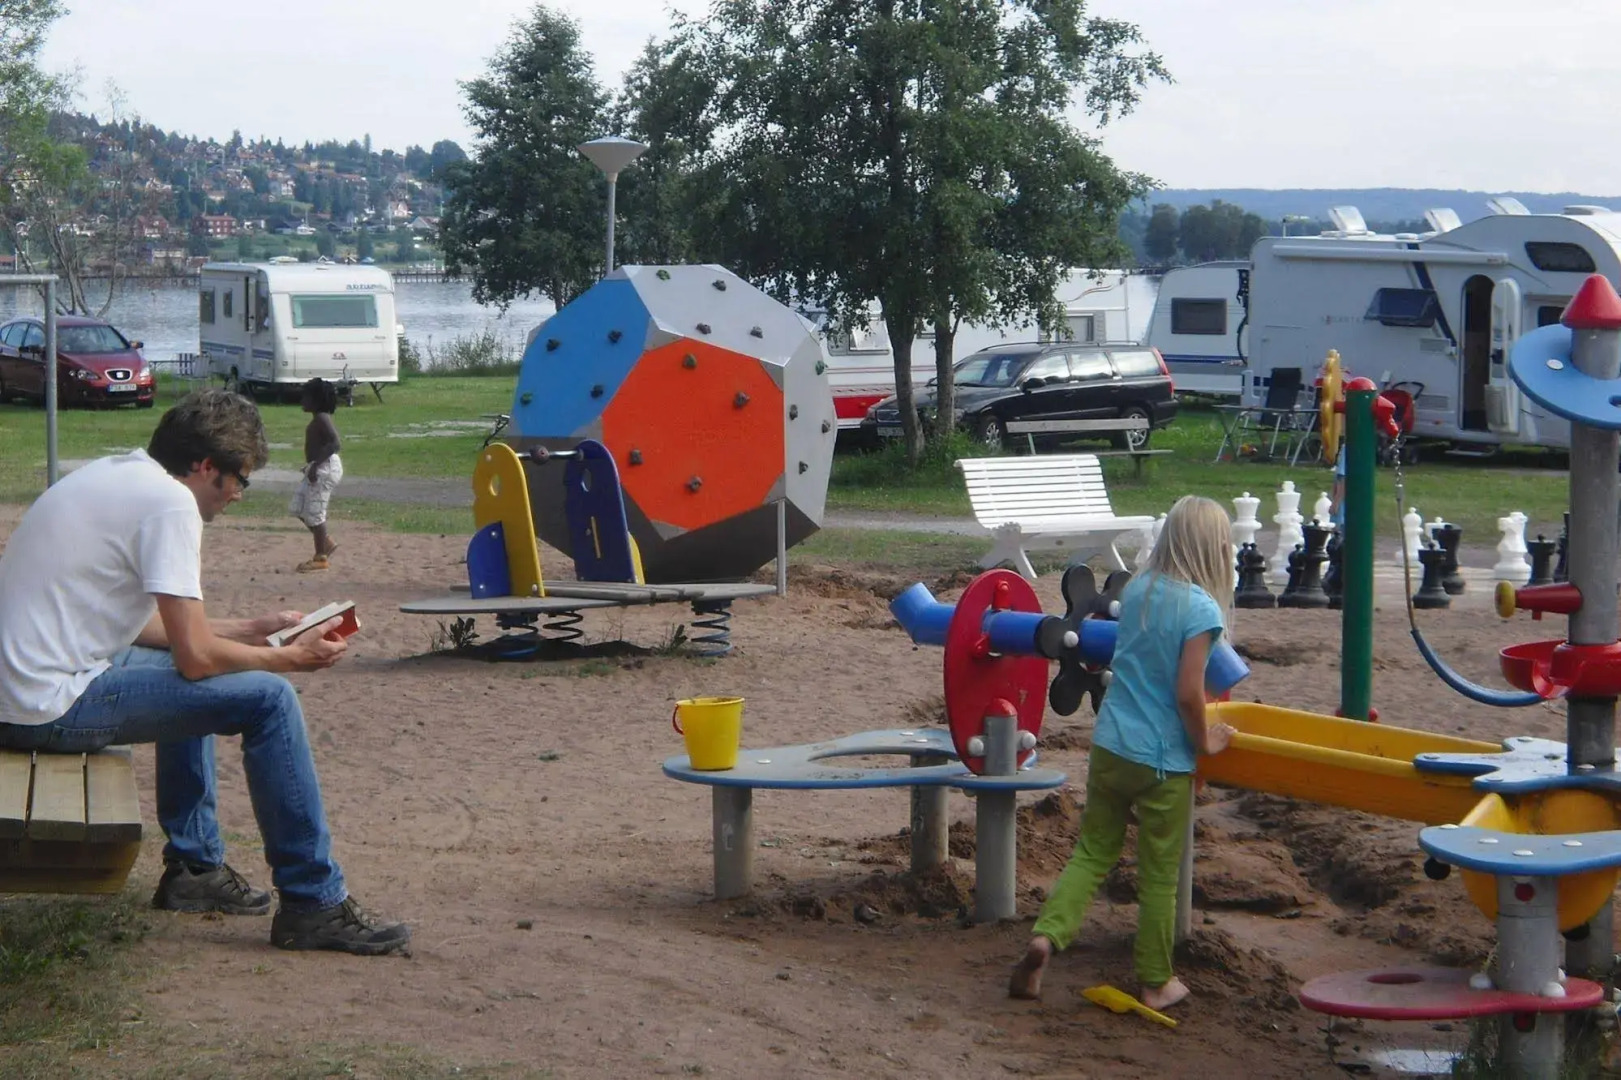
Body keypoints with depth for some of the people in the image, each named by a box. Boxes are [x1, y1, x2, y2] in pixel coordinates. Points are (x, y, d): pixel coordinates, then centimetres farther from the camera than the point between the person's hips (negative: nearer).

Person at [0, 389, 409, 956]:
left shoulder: (114, 475, 14)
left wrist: (248, 631, 23)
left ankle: (193, 866, 31)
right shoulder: (169, 502, -15)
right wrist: (291, 657, -1)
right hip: (53, 707, -10)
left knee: (196, 676, 29)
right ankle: (313, 903, -3)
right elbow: (196, 656, -17)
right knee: (267, 698, -10)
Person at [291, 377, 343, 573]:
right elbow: (332, 442, 20)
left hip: (325, 468, -11)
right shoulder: (318, 419, 13)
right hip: (318, 468, 11)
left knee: (314, 512, -5)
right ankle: (326, 543, 22)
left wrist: (316, 464, -29)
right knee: (297, 507, 16)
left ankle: (321, 558, 5)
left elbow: (335, 443, -28)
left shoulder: (321, 419, -17)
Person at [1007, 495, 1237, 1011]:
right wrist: (1203, 742, -2)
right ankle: (1157, 983, 20)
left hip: (1110, 745, 5)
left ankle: (1047, 934, -5)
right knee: (1159, 875, 8)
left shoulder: (1136, 591, 3)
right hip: (1164, 760, -5)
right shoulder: (1201, 609, -17)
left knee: (1092, 852, 15)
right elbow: (1188, 694, -20)